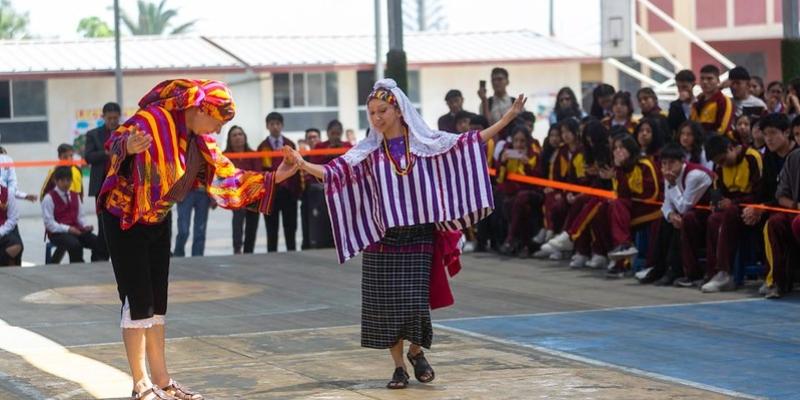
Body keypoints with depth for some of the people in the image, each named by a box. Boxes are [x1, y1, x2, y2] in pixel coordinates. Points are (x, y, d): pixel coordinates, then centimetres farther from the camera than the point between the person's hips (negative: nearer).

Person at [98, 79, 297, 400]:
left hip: (158, 221, 8)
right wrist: (128, 146, -60)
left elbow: (227, 176, 7)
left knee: (157, 301, 10)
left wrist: (275, 177, 2)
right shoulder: (154, 120, -22)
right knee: (138, 300, -7)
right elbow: (117, 140, -36)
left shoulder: (199, 142, 2)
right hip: (125, 220, -8)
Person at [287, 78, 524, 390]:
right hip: (381, 238, 1)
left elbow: (468, 143, -2)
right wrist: (304, 165, -21)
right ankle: (399, 365, 14)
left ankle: (416, 352, 23)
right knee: (385, 304, 0)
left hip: (418, 236, -1)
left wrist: (507, 119, -8)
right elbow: (335, 172, -5)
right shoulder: (368, 151, 3)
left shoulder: (425, 142, 0)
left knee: (415, 301, -6)